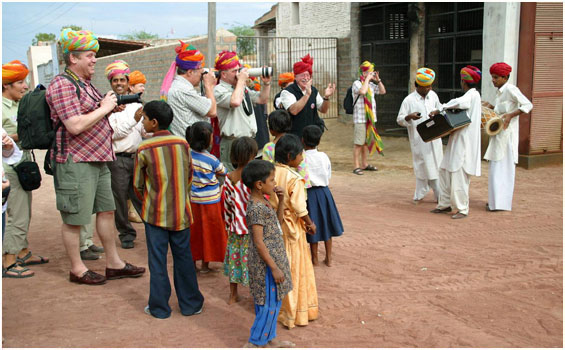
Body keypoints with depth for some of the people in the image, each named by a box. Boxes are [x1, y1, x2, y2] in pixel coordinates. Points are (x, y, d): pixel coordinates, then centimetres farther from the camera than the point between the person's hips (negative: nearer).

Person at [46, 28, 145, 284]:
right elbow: (75, 126, -25)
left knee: (107, 210, 14)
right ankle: (77, 269, 16)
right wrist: (104, 108, -14)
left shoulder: (85, 83, 16)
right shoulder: (62, 85, -15)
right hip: (75, 161, -10)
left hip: (97, 158, 10)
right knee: (75, 218, 2)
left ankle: (113, 264, 24)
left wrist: (110, 107, 7)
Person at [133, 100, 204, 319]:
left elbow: (138, 184, -3)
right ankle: (190, 304, 20)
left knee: (157, 261, 7)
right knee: (183, 258, 13)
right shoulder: (183, 144, -2)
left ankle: (159, 307, 15)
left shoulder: (144, 149, -11)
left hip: (156, 214, -3)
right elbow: (189, 176, 7)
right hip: (181, 212, 3)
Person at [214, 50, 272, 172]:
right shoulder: (219, 90, -11)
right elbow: (235, 102, -30)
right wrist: (241, 80, -16)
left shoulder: (242, 88, 17)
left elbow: (262, 100, 23)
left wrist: (266, 83, 7)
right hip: (233, 143, -8)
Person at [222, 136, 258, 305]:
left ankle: (233, 295, 32)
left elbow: (226, 203, 4)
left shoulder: (228, 178, -5)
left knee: (234, 258, 18)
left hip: (235, 229, 5)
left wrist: (229, 225, 15)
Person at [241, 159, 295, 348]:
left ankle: (270, 339, 32)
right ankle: (253, 343, 12)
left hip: (274, 258, 10)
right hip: (265, 263, -10)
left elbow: (278, 221, 21)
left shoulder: (264, 202, 6)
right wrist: (274, 267, -22)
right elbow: (258, 242, -24)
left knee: (274, 302, 19)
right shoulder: (256, 208, -23)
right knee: (268, 304, 0)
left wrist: (281, 200, 7)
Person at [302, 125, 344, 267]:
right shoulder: (324, 157, -4)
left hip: (309, 193, -3)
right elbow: (329, 177, 4)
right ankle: (328, 258, 22)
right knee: (326, 224, 15)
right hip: (324, 191, 3)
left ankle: (315, 259, 20)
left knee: (313, 226, 8)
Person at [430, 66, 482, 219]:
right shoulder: (470, 95, 18)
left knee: (459, 174, -8)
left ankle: (462, 209, -1)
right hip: (456, 141, 10)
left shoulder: (473, 95, -11)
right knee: (444, 171, 11)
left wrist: (440, 110, -24)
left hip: (464, 142, -10)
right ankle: (445, 204, 20)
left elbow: (459, 103, -32)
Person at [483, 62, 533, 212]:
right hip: (498, 134, 9)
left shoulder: (510, 89, -12)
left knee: (503, 167, -7)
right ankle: (496, 200, 19)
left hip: (507, 133, -9)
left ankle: (500, 203, -3)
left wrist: (510, 115, -29)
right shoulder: (500, 91, 15)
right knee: (496, 166, 12)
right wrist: (491, 107, 9)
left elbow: (528, 105, -18)